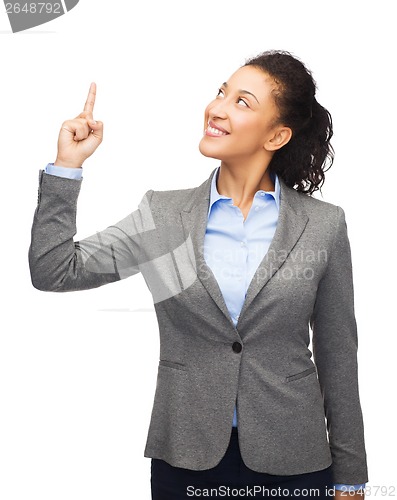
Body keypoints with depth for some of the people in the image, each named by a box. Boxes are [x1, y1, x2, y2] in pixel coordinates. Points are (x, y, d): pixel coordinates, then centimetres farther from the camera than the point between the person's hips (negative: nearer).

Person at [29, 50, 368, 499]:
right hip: (186, 460, 1)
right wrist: (67, 166, -13)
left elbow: (337, 358, 1)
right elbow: (54, 271, -6)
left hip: (292, 463, 0)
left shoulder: (324, 226, -4)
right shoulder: (164, 214, -2)